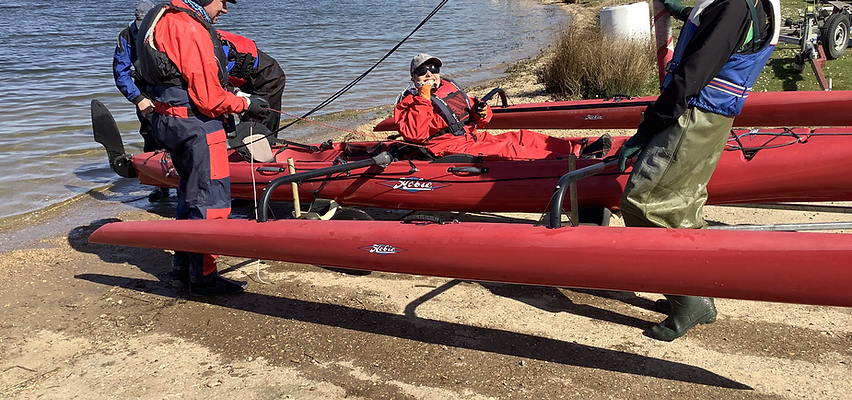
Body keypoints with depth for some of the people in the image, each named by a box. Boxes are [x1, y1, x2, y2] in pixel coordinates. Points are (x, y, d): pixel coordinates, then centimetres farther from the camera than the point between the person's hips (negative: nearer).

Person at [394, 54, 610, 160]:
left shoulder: (450, 88, 24)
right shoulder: (409, 102, 4)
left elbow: (476, 121, 27)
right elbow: (415, 134, -16)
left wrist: (481, 112, 2)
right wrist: (424, 99, -17)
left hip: (476, 137, 8)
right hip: (450, 148, -8)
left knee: (522, 137, -9)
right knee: (507, 150, -26)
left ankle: (578, 149, -19)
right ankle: (564, 161, -41)